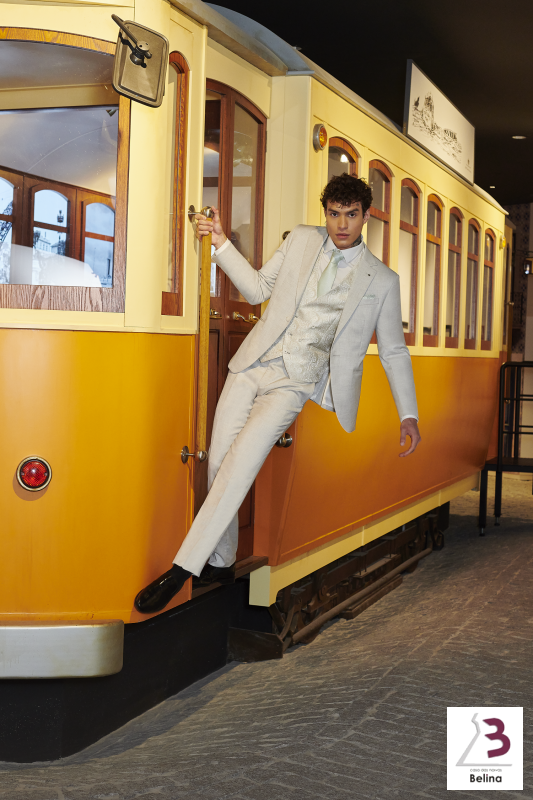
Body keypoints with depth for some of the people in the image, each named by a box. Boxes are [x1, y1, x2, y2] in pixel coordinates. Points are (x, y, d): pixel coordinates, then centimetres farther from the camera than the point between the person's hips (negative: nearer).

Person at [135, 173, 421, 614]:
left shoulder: (382, 281, 4)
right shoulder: (301, 239, 10)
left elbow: (394, 351, 9)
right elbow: (258, 289, 15)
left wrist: (408, 415, 5)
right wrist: (222, 243, 5)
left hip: (297, 381, -3)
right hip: (254, 363, 3)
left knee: (241, 460, -19)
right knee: (220, 460, -2)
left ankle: (182, 569, -14)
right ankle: (221, 563, 18)